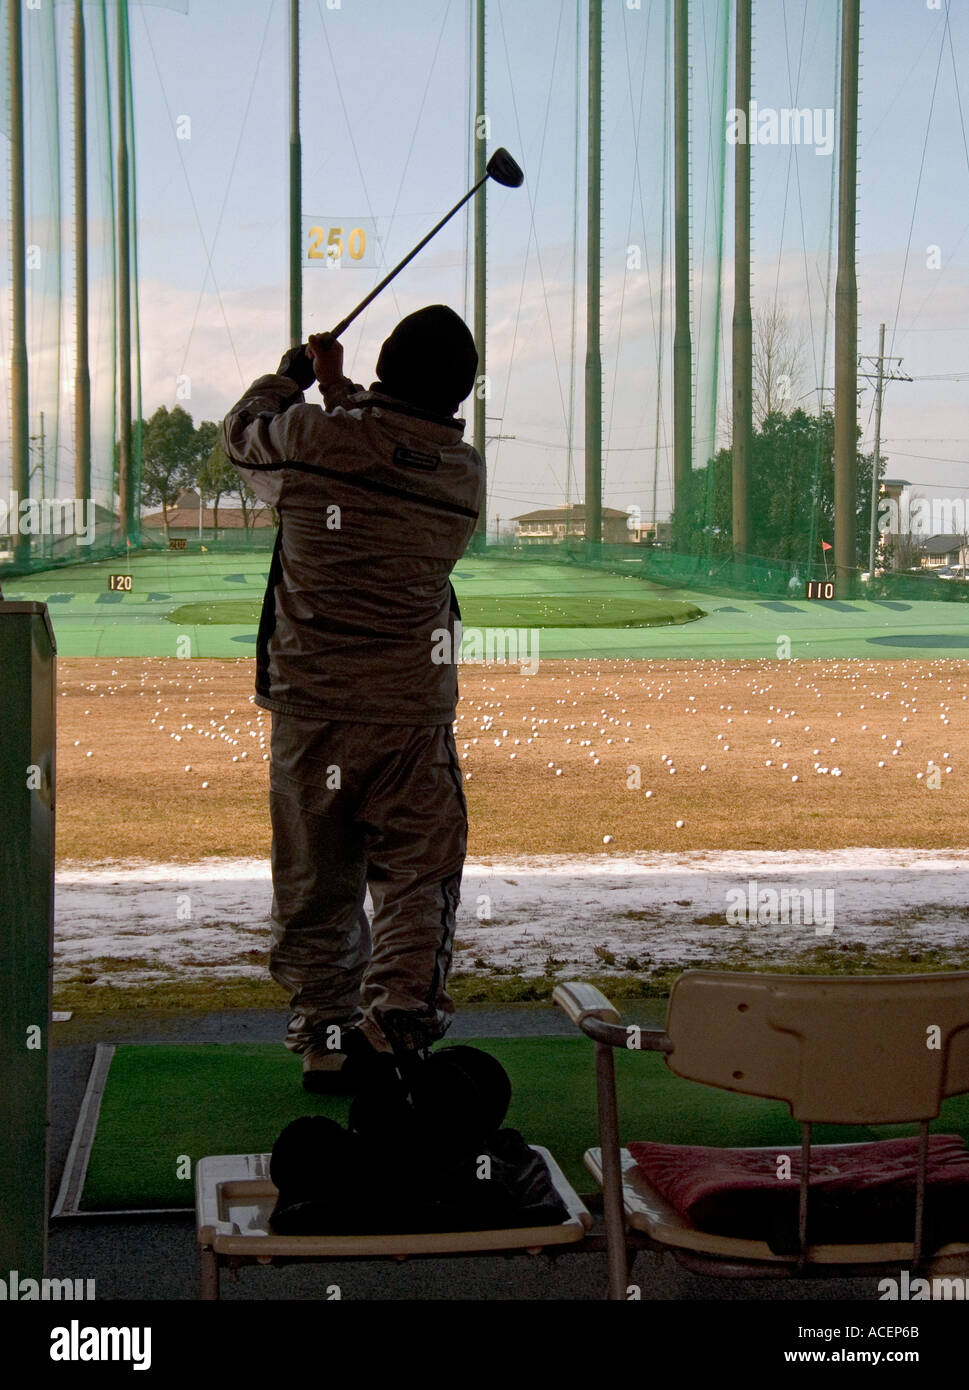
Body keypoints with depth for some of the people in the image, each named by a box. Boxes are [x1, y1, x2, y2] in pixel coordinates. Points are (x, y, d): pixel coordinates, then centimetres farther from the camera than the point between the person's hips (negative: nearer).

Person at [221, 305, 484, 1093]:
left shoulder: (318, 437, -9)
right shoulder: (465, 473, -1)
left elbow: (242, 433, 13)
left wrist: (292, 377, 30)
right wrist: (339, 390, 28)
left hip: (313, 705, 0)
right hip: (416, 710, 1)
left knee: (317, 883, 9)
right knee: (419, 876, 4)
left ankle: (326, 1042, 14)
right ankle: (397, 1020, -13)